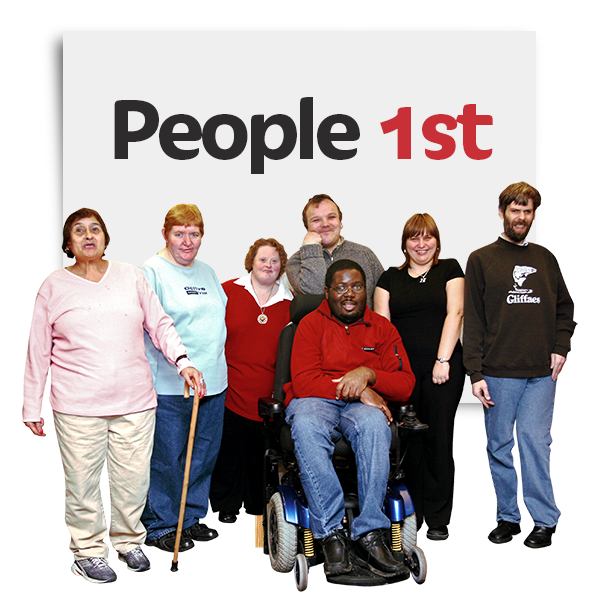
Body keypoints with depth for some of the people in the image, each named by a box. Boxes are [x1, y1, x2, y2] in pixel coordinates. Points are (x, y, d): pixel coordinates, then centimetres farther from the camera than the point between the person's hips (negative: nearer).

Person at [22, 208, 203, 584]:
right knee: (83, 482, 4)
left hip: (135, 399, 2)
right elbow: (39, 352, 6)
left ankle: (128, 539, 30)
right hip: (77, 404, -1)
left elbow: (159, 323, 9)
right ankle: (88, 550, 24)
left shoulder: (131, 276, 8)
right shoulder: (54, 287, 4)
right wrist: (32, 407, 6)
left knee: (134, 478, 7)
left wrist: (182, 361, -6)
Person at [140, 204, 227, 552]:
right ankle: (161, 527, 15)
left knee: (205, 455, 14)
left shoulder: (208, 272, 16)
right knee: (166, 458, 0)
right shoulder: (153, 271, -7)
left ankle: (194, 517, 29)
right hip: (170, 385, -7)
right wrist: (181, 361, -23)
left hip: (213, 381, 7)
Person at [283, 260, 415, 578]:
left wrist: (368, 374, -15)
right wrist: (355, 390, -15)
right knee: (307, 427, -38)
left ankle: (370, 532, -35)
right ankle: (331, 533, -35)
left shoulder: (382, 328, 13)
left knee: (374, 423, -36)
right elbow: (303, 381, -7)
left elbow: (406, 385, 5)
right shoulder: (311, 324, 5)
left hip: (363, 406, 1)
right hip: (316, 401, -1)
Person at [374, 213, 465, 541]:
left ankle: (437, 518, 9)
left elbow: (455, 313, 0)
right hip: (401, 370, 1)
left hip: (442, 368, -1)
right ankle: (410, 514, 12)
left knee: (438, 440, -1)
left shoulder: (449, 269, 10)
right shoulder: (390, 278, 14)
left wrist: (443, 360, -9)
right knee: (408, 441, 0)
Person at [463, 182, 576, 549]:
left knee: (535, 441, -4)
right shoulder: (481, 260, 5)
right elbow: (472, 320, 0)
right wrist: (476, 372, -6)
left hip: (541, 373, 1)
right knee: (500, 445, 4)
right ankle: (508, 516, 17)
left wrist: (560, 349, 4)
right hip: (498, 373, -1)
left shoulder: (546, 260, 15)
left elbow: (565, 309, 21)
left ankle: (545, 520, 5)